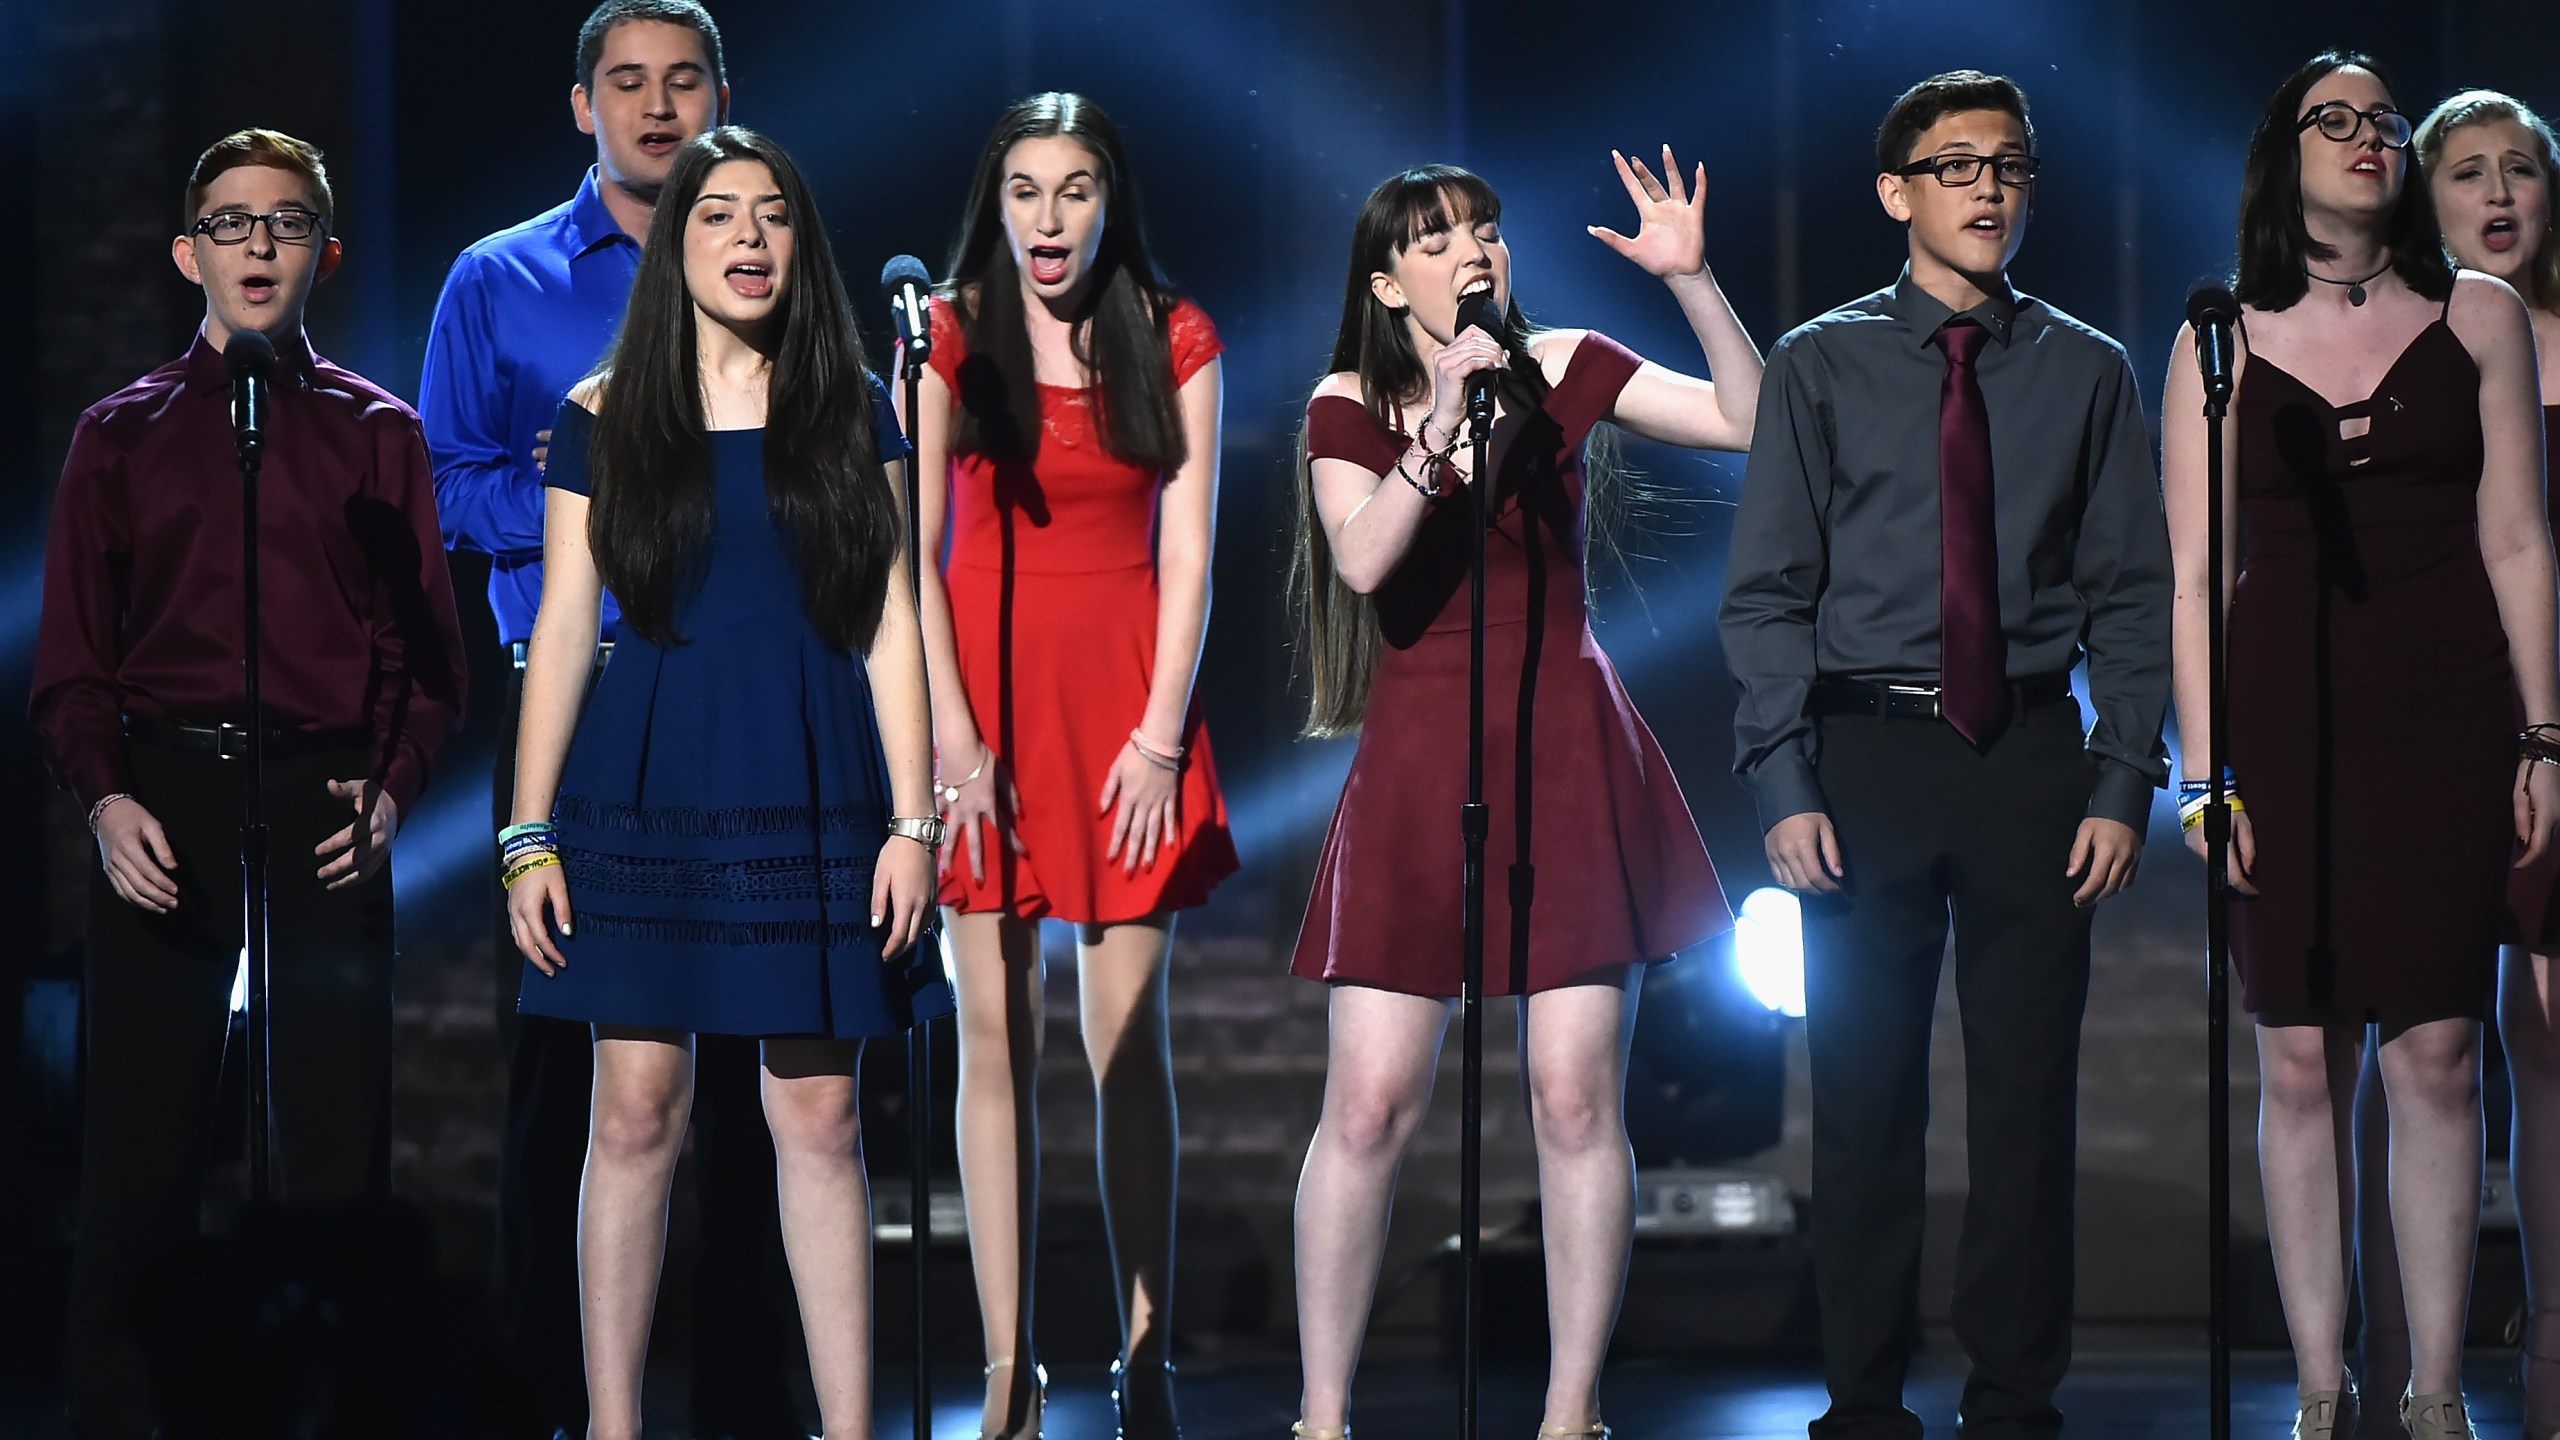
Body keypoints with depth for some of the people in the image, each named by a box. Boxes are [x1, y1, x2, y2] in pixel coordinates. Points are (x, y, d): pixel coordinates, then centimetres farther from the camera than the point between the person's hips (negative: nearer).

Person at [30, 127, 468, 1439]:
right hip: (164, 801, 0)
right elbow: (72, 659, 9)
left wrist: (391, 792, -8)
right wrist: (106, 800, -8)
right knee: (135, 1159, -3)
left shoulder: (376, 433, 13)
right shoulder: (121, 434, 13)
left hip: (325, 808, 0)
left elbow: (429, 650, 8)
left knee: (337, 1149, -3)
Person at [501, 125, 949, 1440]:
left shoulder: (849, 411, 7)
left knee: (819, 1117, 1)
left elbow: (889, 623, 5)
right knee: (636, 1103, -2)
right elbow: (563, 626, 4)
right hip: (646, 790, 0)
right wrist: (531, 834, -1)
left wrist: (914, 820, -2)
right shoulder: (604, 418, 4)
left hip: (809, 797, 1)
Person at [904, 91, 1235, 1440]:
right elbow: (912, 552, -2)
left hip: (1123, 693, 1)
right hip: (984, 684, -1)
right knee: (995, 1039, -1)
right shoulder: (948, 337, 1)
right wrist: (954, 734, -10)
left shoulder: (1172, 343, 5)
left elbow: (1187, 553, 2)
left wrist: (1163, 732, -6)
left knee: (1128, 1041, 0)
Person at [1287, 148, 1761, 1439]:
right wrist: (1444, 421, -20)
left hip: (1567, 751, 1)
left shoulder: (1563, 370, 5)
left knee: (1577, 1098, -2)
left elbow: (1753, 420, -1)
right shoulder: (1351, 405, 3)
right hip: (1419, 761, 0)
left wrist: (1692, 280, -11)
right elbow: (1362, 563, -13)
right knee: (1369, 1103, -5)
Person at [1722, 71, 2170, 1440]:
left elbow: (2131, 595, 5)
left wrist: (2125, 784, -4)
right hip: (1867, 759, -1)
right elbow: (1769, 591, 1)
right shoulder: (1820, 365, 3)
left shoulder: (2086, 374, 6)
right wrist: (1785, 787, -8)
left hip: (2032, 759, 1)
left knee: (2028, 1093, 4)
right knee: (1865, 1094, 4)